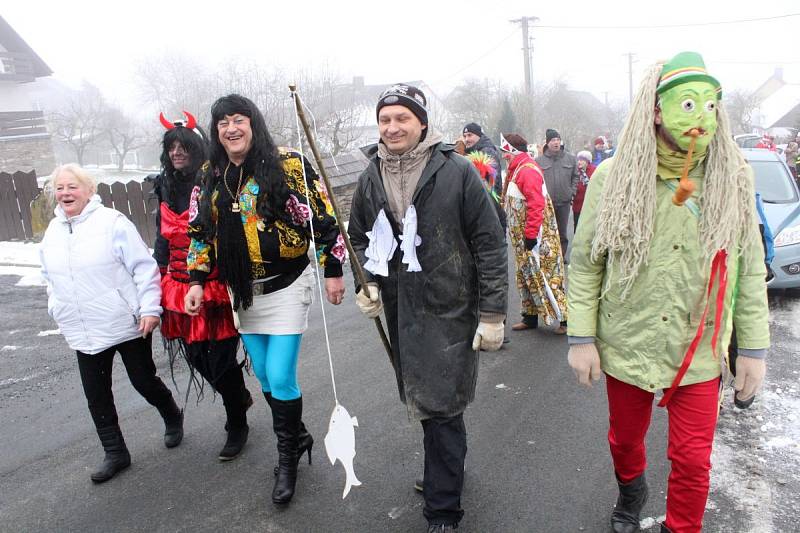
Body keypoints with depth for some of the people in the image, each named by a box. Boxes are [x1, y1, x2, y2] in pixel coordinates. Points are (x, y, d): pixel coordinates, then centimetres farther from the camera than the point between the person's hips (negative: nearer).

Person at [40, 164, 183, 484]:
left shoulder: (111, 222, -12)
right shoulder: (52, 232, 8)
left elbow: (143, 267, -14)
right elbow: (50, 278, 21)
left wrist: (150, 307, -18)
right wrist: (58, 311, 17)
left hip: (128, 325, -6)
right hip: (84, 333, 6)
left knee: (144, 381, 7)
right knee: (96, 394, 9)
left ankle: (173, 418, 36)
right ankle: (115, 453, 25)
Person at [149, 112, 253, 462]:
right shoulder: (165, 187, 10)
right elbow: (162, 238, 18)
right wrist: (161, 282, 16)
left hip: (217, 285, -5)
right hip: (181, 286, 6)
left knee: (222, 358, 1)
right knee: (196, 355, 9)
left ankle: (237, 426, 23)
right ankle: (239, 395, 38)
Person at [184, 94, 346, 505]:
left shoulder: (288, 165, -11)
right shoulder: (210, 176, 7)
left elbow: (322, 219, -10)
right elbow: (200, 230, 13)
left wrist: (332, 270, -11)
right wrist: (197, 280, 7)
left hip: (286, 285, -6)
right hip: (242, 291, 6)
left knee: (281, 378, -6)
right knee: (264, 375, 13)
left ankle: (288, 458, 17)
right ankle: (297, 437, 35)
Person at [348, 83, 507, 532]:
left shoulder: (457, 171, -10)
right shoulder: (371, 179, 5)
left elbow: (490, 243, -9)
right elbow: (359, 237, 18)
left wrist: (492, 313, -11)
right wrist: (367, 283, 2)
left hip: (449, 310, -5)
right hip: (400, 311, 5)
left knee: (441, 407, -2)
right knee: (425, 403, 18)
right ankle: (447, 472, 43)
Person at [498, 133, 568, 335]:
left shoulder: (528, 170, -17)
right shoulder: (517, 169, 14)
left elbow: (536, 204, -25)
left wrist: (530, 234, -25)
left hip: (537, 237, -10)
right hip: (522, 236, 10)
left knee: (545, 275, -7)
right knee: (525, 275, 15)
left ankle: (565, 318, 1)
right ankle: (530, 317, 25)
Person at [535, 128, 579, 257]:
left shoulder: (570, 158, 5)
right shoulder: (539, 160, -2)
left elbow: (575, 176, 13)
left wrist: (572, 192, 5)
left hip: (564, 202, 2)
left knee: (562, 232, 10)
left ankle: (561, 255, 23)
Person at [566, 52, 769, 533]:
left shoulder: (733, 179, -5)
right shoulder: (615, 177, -9)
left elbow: (750, 269, 1)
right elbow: (585, 262, -5)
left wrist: (754, 348, 1)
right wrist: (581, 338, -7)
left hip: (700, 349, 0)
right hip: (627, 344, 0)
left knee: (693, 460, 6)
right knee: (625, 438, 21)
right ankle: (631, 490, 53)